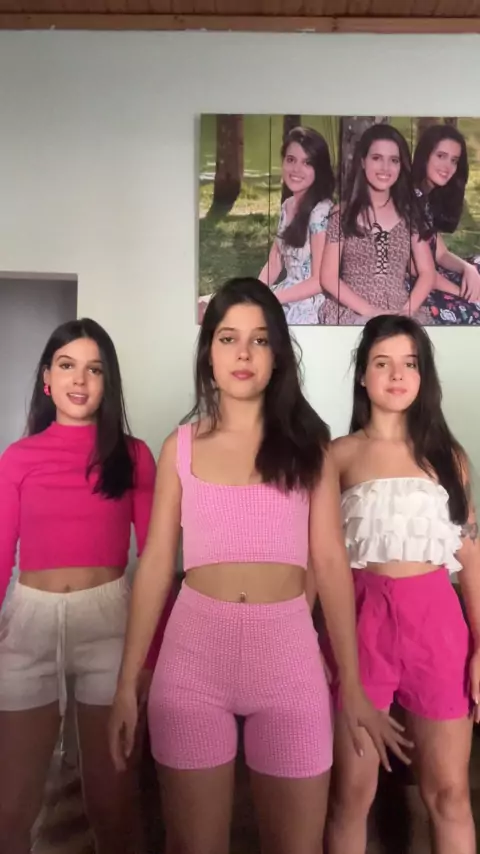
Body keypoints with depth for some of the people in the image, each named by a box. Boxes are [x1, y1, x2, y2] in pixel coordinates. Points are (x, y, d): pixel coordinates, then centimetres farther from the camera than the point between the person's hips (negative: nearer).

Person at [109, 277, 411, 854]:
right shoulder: (180, 446, 4)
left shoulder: (308, 445, 3)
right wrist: (127, 683, 0)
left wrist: (352, 685, 2)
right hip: (193, 653, 1)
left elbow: (330, 562, 2)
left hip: (288, 650, 0)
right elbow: (155, 563, 3)